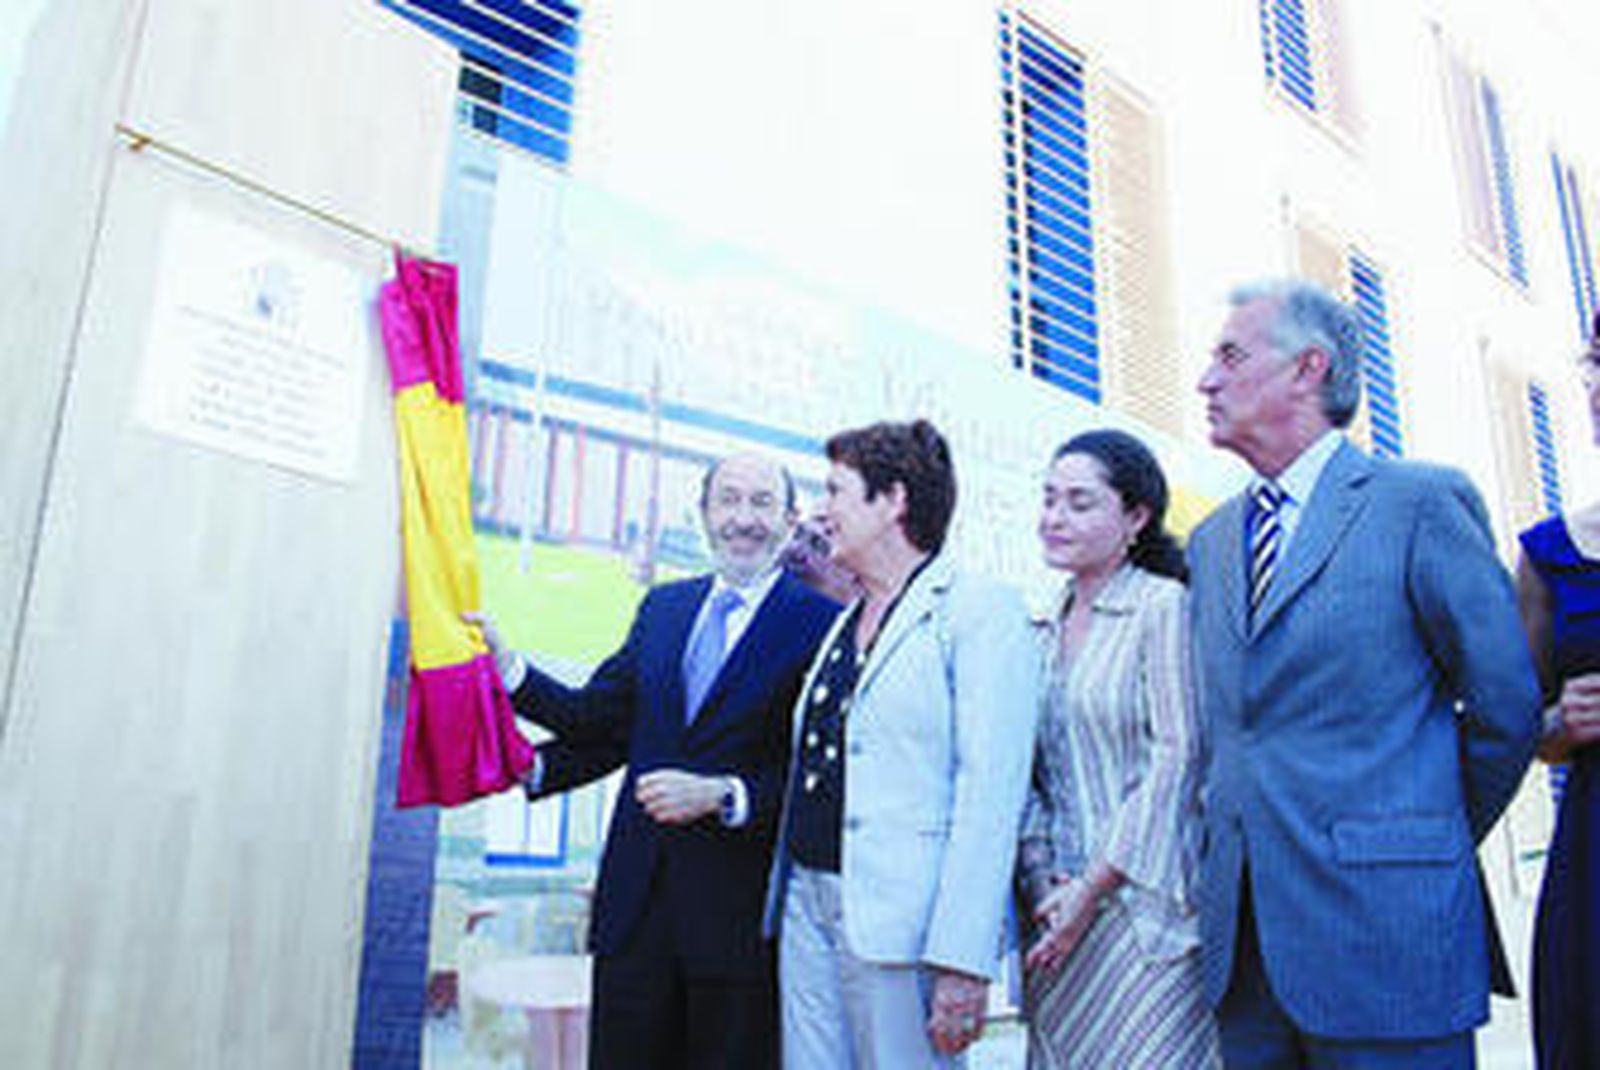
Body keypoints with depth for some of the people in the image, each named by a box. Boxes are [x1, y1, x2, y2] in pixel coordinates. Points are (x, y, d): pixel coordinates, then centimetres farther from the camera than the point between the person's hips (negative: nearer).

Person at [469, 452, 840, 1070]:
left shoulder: (821, 623, -7)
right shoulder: (663, 607, 12)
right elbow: (601, 720, 10)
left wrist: (721, 795, -22)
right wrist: (509, 670, 0)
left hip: (740, 917, -4)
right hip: (636, 901, 5)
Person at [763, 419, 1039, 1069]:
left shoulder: (981, 613, -8)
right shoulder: (844, 624, 16)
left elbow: (990, 793, -15)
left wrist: (962, 961, -20)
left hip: (899, 918, -7)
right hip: (807, 902, 7)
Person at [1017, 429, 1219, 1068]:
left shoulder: (1164, 606, -7)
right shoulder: (1045, 632, 11)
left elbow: (1176, 755, -12)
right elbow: (1033, 769, 11)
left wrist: (1095, 885, -13)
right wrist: (1040, 877, -2)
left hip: (1139, 905, -5)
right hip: (1056, 904, 6)